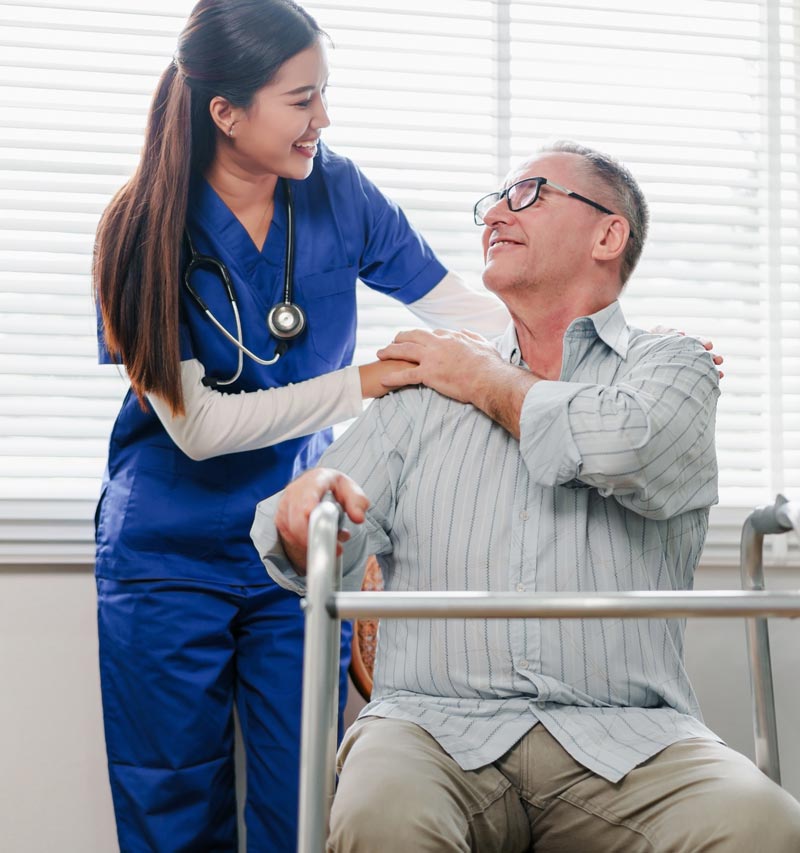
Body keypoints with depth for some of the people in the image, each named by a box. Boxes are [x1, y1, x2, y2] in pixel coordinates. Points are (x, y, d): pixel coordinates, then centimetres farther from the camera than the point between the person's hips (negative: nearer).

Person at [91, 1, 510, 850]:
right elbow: (197, 425, -18)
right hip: (170, 556, -2)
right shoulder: (144, 230, -14)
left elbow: (460, 305, -2)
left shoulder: (336, 192, -6)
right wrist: (365, 382, -21)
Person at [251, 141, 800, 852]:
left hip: (624, 734, -1)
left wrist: (487, 381, 5)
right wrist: (307, 502, -15)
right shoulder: (427, 389, 18)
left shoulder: (670, 366, 11)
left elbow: (624, 447, -14)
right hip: (437, 722, 1)